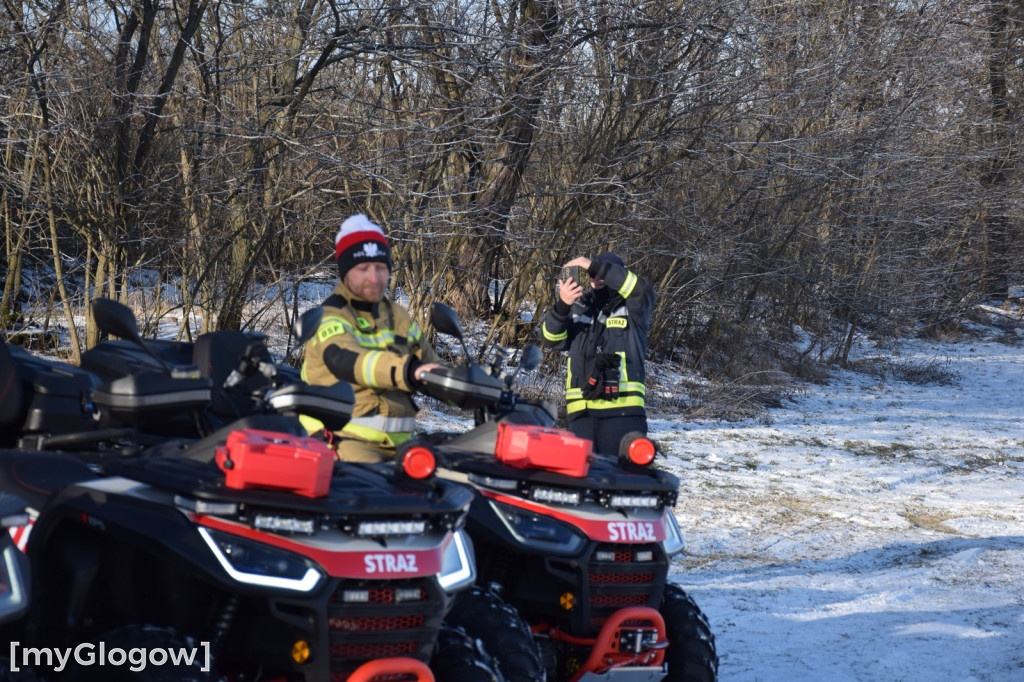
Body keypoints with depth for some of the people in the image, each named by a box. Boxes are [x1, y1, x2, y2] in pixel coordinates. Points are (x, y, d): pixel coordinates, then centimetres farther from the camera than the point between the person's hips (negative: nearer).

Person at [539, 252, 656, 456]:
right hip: (581, 411, 3)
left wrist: (594, 266, -14)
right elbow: (551, 338, 7)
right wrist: (562, 306, -13)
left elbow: (641, 289, -12)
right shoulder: (578, 309, 19)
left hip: (623, 410, -3)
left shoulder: (631, 309, 10)